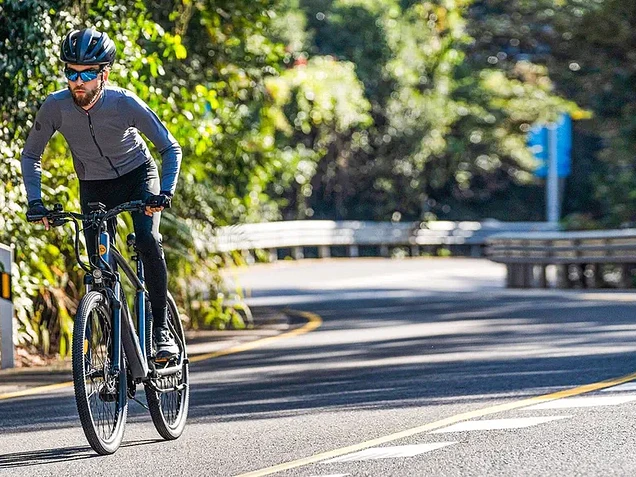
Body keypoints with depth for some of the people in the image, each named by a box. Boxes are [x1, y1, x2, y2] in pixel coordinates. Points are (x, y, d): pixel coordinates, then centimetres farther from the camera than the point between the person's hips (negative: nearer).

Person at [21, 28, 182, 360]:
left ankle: (161, 327, -15)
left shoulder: (124, 103, -28)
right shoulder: (55, 106, -23)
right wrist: (35, 201, -20)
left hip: (138, 175, -2)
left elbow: (170, 148, -20)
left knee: (148, 241, -26)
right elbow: (31, 155, -7)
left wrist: (165, 192, -34)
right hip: (94, 186, 2)